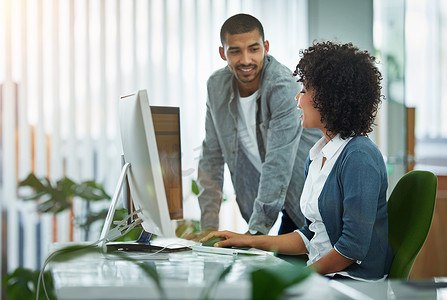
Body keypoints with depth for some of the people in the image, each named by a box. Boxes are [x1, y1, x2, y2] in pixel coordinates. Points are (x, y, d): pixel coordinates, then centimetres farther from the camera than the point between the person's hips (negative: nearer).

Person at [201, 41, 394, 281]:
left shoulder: (359, 157, -16)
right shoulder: (315, 156, 13)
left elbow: (354, 246, -20)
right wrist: (250, 241, 13)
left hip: (356, 279, -8)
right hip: (320, 273, 8)